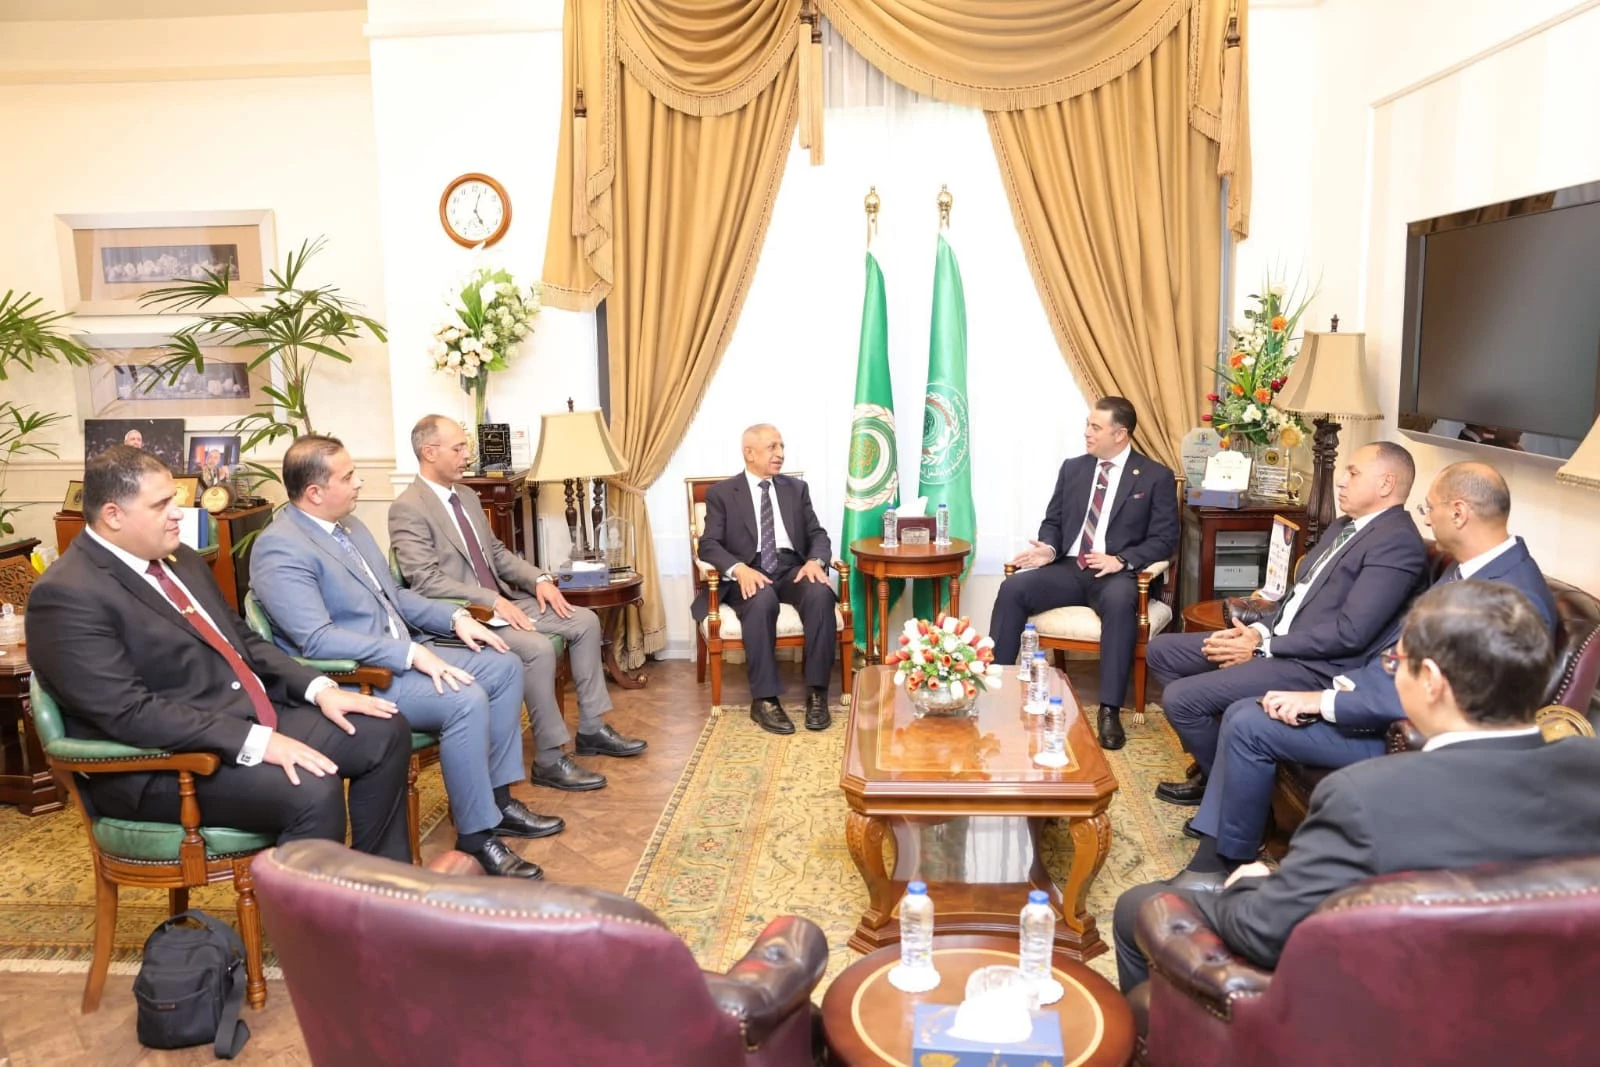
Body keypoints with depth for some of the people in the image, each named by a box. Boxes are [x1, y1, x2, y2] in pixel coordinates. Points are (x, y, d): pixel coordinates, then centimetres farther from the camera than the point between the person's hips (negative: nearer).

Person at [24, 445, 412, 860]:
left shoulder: (178, 558, 11)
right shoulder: (67, 596, -16)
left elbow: (240, 639, 17)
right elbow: (129, 713, -23)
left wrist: (317, 688, 1)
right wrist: (253, 742, -28)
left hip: (254, 717, 9)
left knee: (384, 733, -2)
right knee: (313, 792, -31)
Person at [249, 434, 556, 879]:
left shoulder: (349, 524, 11)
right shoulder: (279, 549, -18)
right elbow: (317, 639, -26)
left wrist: (455, 616, 3)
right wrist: (411, 652, -29)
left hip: (401, 654, 10)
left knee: (504, 666, 1)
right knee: (466, 698, -28)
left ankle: (497, 798, 9)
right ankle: (476, 835, -13)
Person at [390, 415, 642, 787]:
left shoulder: (467, 495, 14)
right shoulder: (407, 508, -13)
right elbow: (425, 581, -21)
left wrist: (539, 579, 2)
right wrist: (491, 601, -25)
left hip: (501, 601, 9)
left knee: (585, 621, 0)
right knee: (538, 648, -30)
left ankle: (591, 729, 9)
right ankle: (548, 760, -17)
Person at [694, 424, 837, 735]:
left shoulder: (796, 489, 17)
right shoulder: (721, 493, 6)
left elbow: (818, 535, 11)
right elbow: (709, 545, -4)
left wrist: (815, 561, -13)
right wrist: (739, 569, -25)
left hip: (792, 569, 3)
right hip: (749, 574, -3)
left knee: (821, 595, -31)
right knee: (763, 601, -37)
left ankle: (816, 693, -24)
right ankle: (764, 699, -29)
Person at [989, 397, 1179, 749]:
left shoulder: (1156, 477, 3)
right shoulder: (1072, 468, 15)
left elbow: (1165, 539, -2)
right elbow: (1053, 521, 16)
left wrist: (1122, 560, -20)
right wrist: (1049, 549, -9)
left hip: (1116, 573, -3)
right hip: (1068, 568, 4)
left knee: (1119, 601, -39)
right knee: (1012, 588, -24)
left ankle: (1110, 710, -33)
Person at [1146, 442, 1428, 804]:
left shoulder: (1398, 543, -15)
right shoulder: (1344, 527, 17)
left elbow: (1350, 633, -22)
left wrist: (1262, 647, -17)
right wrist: (1259, 630, -1)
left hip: (1317, 667, -10)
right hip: (1275, 641, 10)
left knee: (1180, 698, -21)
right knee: (1161, 651, 7)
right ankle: (1213, 755, 15)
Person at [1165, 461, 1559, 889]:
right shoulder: (1468, 567, 6)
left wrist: (1326, 701, -24)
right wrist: (1345, 684, -3)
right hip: (1378, 694, 10)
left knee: (1250, 726, -15)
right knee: (1239, 712, 2)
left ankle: (1233, 863, 5)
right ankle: (1211, 860, 5)